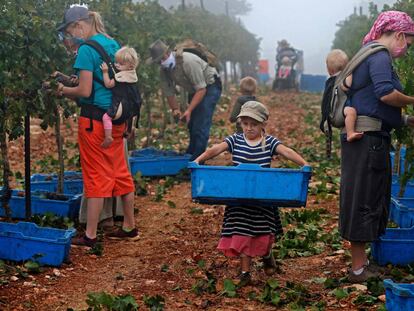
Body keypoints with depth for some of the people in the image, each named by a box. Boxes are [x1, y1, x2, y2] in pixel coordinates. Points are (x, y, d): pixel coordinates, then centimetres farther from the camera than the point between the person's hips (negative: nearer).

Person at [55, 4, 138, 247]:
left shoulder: (87, 49, -15)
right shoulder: (114, 45, 10)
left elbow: (85, 91, -18)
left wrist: (64, 90, 0)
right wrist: (71, 86, 17)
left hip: (95, 119, -8)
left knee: (96, 176, -1)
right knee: (120, 172, 15)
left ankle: (90, 236, 7)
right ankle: (130, 227, 25)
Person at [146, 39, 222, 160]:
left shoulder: (188, 62, -33)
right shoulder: (164, 70, -9)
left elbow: (201, 89, -32)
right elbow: (169, 92, 1)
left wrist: (189, 110, -37)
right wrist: (175, 109, -15)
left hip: (210, 86, -8)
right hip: (194, 90, 8)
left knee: (201, 124, -18)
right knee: (191, 124, 11)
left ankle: (196, 159, -16)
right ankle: (190, 155, 27)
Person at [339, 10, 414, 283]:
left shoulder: (370, 55, 22)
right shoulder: (380, 56, -11)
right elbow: (386, 93, -27)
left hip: (371, 140, 10)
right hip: (368, 140, -10)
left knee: (374, 200, 15)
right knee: (364, 201, -5)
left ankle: (362, 263, 23)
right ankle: (359, 268, 2)